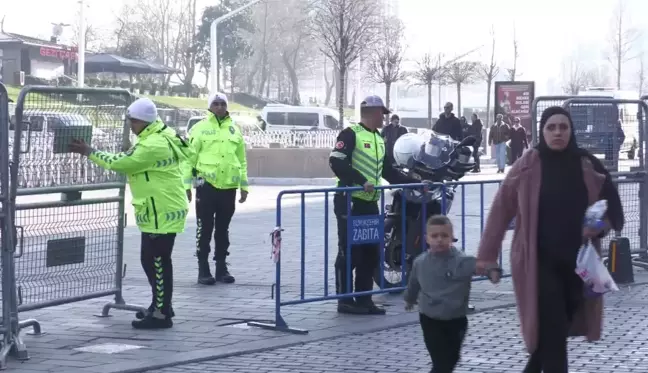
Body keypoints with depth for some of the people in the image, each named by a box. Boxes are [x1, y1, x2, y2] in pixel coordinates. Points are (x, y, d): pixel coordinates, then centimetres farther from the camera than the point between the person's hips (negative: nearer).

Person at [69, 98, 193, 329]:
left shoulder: (154, 145, -23)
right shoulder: (160, 136, 11)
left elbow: (122, 163, -20)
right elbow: (130, 160, 18)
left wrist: (89, 152, -13)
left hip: (163, 211, -11)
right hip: (159, 210, 11)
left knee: (157, 260, -6)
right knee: (151, 259, 18)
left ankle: (161, 315, -2)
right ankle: (160, 305, 29)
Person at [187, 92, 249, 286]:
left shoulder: (235, 130, 12)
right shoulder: (200, 128, 0)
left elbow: (242, 160, 17)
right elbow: (189, 158, -2)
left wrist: (244, 185, 13)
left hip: (229, 186, 4)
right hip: (207, 185, -4)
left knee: (223, 228, 11)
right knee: (205, 228, -1)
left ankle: (221, 266, 18)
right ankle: (203, 269, 4)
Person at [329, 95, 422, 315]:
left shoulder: (379, 139, 18)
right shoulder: (351, 134, -9)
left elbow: (389, 171, 24)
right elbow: (336, 162, -21)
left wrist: (414, 183, 19)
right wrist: (361, 181, -27)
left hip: (370, 203, 8)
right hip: (350, 202, -8)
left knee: (371, 253, 9)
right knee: (349, 253, -4)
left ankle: (364, 299, 16)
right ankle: (345, 300, 2)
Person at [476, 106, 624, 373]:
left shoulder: (588, 165, 1)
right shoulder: (528, 165, -6)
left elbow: (612, 205, 11)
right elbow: (501, 210, -2)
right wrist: (487, 254, -4)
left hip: (577, 261, 3)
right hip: (539, 261, -3)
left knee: (560, 326, 12)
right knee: (551, 328, -8)